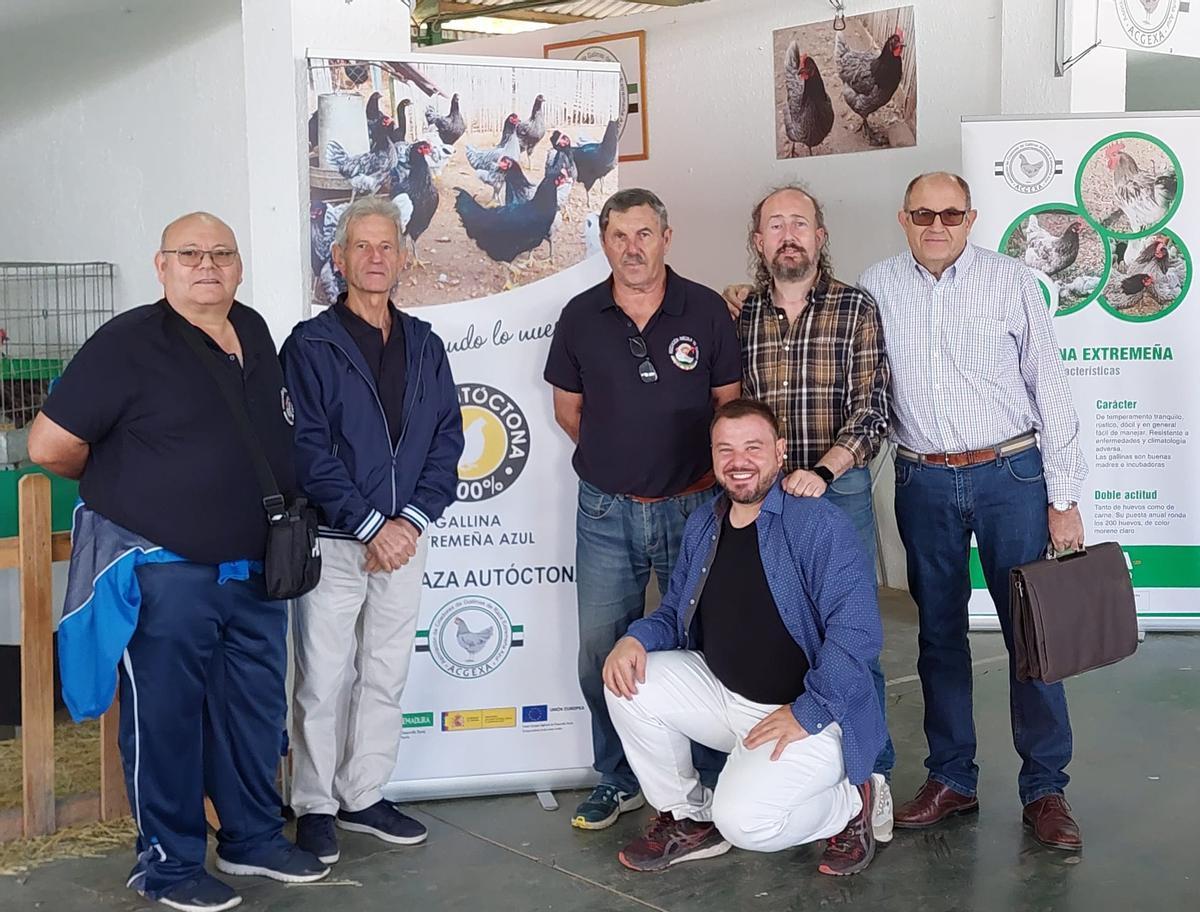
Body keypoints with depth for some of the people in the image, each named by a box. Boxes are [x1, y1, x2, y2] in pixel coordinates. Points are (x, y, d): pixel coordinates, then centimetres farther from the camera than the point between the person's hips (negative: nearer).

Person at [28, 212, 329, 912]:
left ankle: (254, 837, 33)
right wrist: (124, 488, 3)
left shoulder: (255, 331, 8)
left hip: (256, 569, 7)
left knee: (256, 711, 16)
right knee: (166, 719, 4)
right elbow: (51, 445, -12)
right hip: (162, 571, -6)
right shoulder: (129, 342, -12)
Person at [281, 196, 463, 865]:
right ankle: (316, 806, 17)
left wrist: (412, 519, -7)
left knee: (387, 677, 12)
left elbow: (448, 438, 5)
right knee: (324, 680, 3)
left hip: (404, 539, 4)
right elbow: (308, 448, -11)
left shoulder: (425, 346, 9)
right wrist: (370, 526, -15)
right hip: (334, 541, -4)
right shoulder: (311, 345, -4)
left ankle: (365, 796, 25)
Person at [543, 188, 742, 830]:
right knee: (601, 651, 5)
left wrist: (711, 471, 2)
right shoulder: (581, 317, 2)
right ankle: (618, 778, 23)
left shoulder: (705, 310, -2)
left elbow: (731, 404, 5)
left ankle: (713, 776, 23)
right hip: (605, 510, 2)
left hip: (690, 505, -1)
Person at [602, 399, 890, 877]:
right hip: (722, 691, 7)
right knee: (629, 683, -10)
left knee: (745, 821, -26)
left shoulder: (819, 524, -17)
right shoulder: (703, 525, 6)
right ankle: (687, 817, 9)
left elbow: (857, 631, -25)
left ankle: (855, 801, 6)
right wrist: (637, 637, -7)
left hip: (811, 714, -7)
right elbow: (675, 611, 15)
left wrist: (806, 713, -25)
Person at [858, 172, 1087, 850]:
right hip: (924, 482, 2)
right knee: (939, 632, 11)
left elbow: (1051, 392, -2)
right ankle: (951, 779, 24)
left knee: (1031, 630, 1)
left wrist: (1064, 499, -4)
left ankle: (1045, 788, 15)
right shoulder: (876, 289, 2)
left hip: (1011, 474, -2)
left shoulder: (1013, 283, -2)